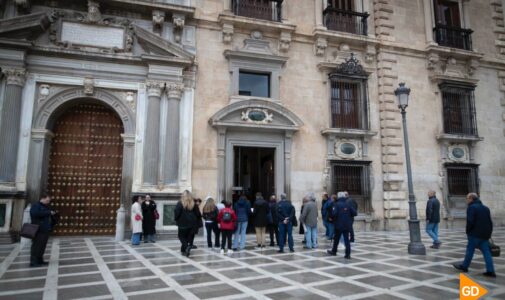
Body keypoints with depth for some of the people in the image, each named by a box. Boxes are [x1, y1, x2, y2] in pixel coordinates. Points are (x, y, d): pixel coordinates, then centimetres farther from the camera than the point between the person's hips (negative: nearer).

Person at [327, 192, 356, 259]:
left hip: (339, 225, -3)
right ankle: (348, 254, 2)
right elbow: (354, 213, 0)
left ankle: (334, 251, 28)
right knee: (346, 239, 6)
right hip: (347, 225, 3)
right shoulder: (348, 205, 2)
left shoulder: (336, 204, -10)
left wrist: (333, 219, -2)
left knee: (336, 239, 13)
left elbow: (334, 214, -22)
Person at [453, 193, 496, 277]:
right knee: (486, 252, 6)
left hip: (475, 234, -7)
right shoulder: (485, 208, 15)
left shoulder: (471, 207, -12)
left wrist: (468, 231, -5)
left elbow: (470, 221, -19)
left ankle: (464, 266, 15)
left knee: (470, 250, 4)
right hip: (485, 234, 7)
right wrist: (489, 233, 18)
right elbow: (490, 222, 16)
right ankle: (490, 271, 3)